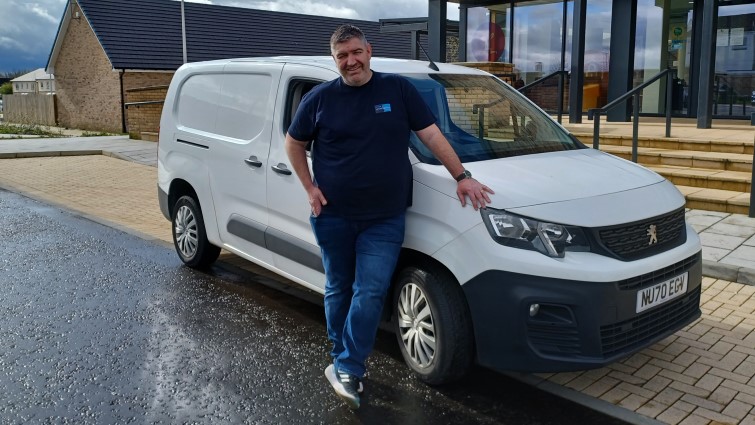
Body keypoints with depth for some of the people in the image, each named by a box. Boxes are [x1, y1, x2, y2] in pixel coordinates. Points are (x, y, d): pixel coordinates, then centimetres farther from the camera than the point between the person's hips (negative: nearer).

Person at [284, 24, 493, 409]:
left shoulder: (398, 89, 1)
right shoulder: (320, 98, 2)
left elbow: (431, 135, 1)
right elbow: (293, 144, 12)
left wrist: (461, 177, -4)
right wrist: (309, 187, 2)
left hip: (384, 219, -1)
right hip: (332, 217, 1)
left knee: (370, 293, -7)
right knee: (338, 291, 11)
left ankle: (346, 369, 5)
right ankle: (344, 366, 28)